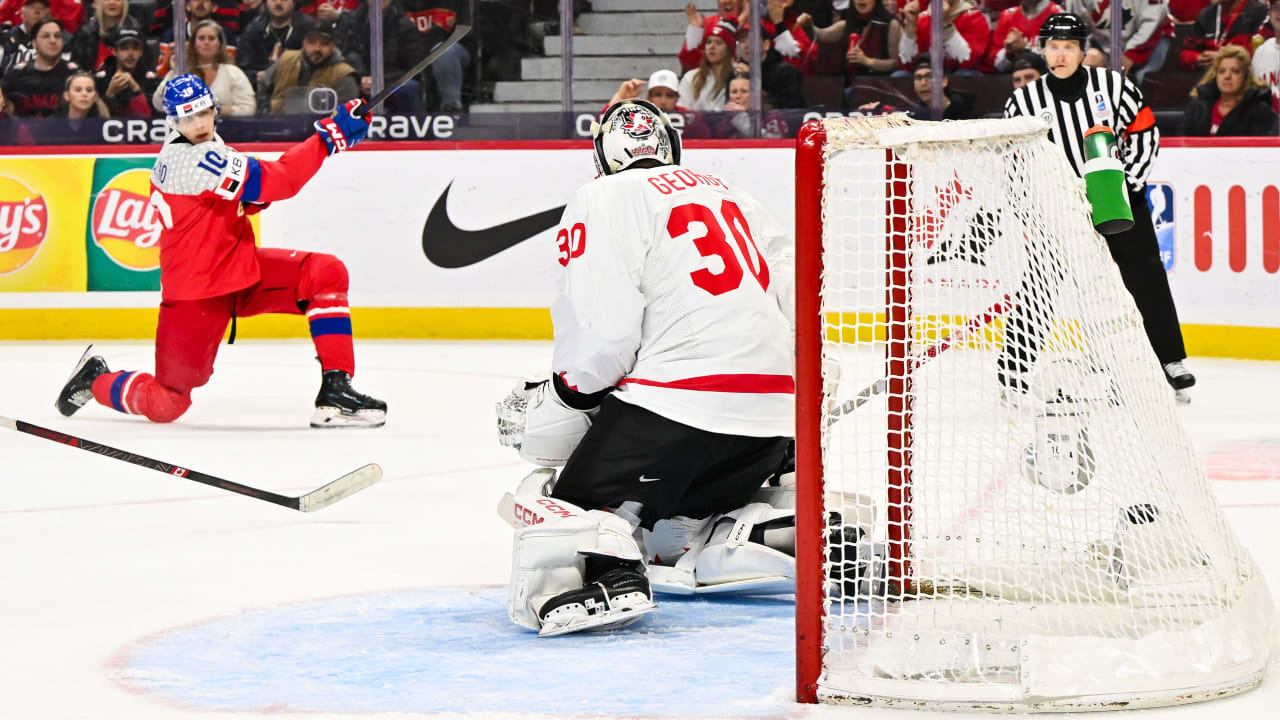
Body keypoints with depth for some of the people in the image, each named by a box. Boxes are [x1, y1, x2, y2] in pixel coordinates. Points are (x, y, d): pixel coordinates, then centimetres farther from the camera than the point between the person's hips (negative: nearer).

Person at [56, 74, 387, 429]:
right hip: (196, 292, -9)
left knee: (325, 273, -14)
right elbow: (279, 182, -29)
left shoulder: (203, 148, 6)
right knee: (165, 404, -2)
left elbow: (252, 192, 17)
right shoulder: (191, 160, -25)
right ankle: (95, 380, 30)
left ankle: (336, 391, -14)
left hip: (242, 269, 9)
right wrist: (329, 136, -27)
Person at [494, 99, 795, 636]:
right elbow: (796, 302, 22)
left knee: (573, 500, -2)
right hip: (772, 412, 7)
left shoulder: (603, 200, 1)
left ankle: (610, 577, -34)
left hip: (675, 404, -7)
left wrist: (551, 406, 5)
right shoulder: (730, 196, 24)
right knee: (675, 516, 26)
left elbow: (601, 332, -9)